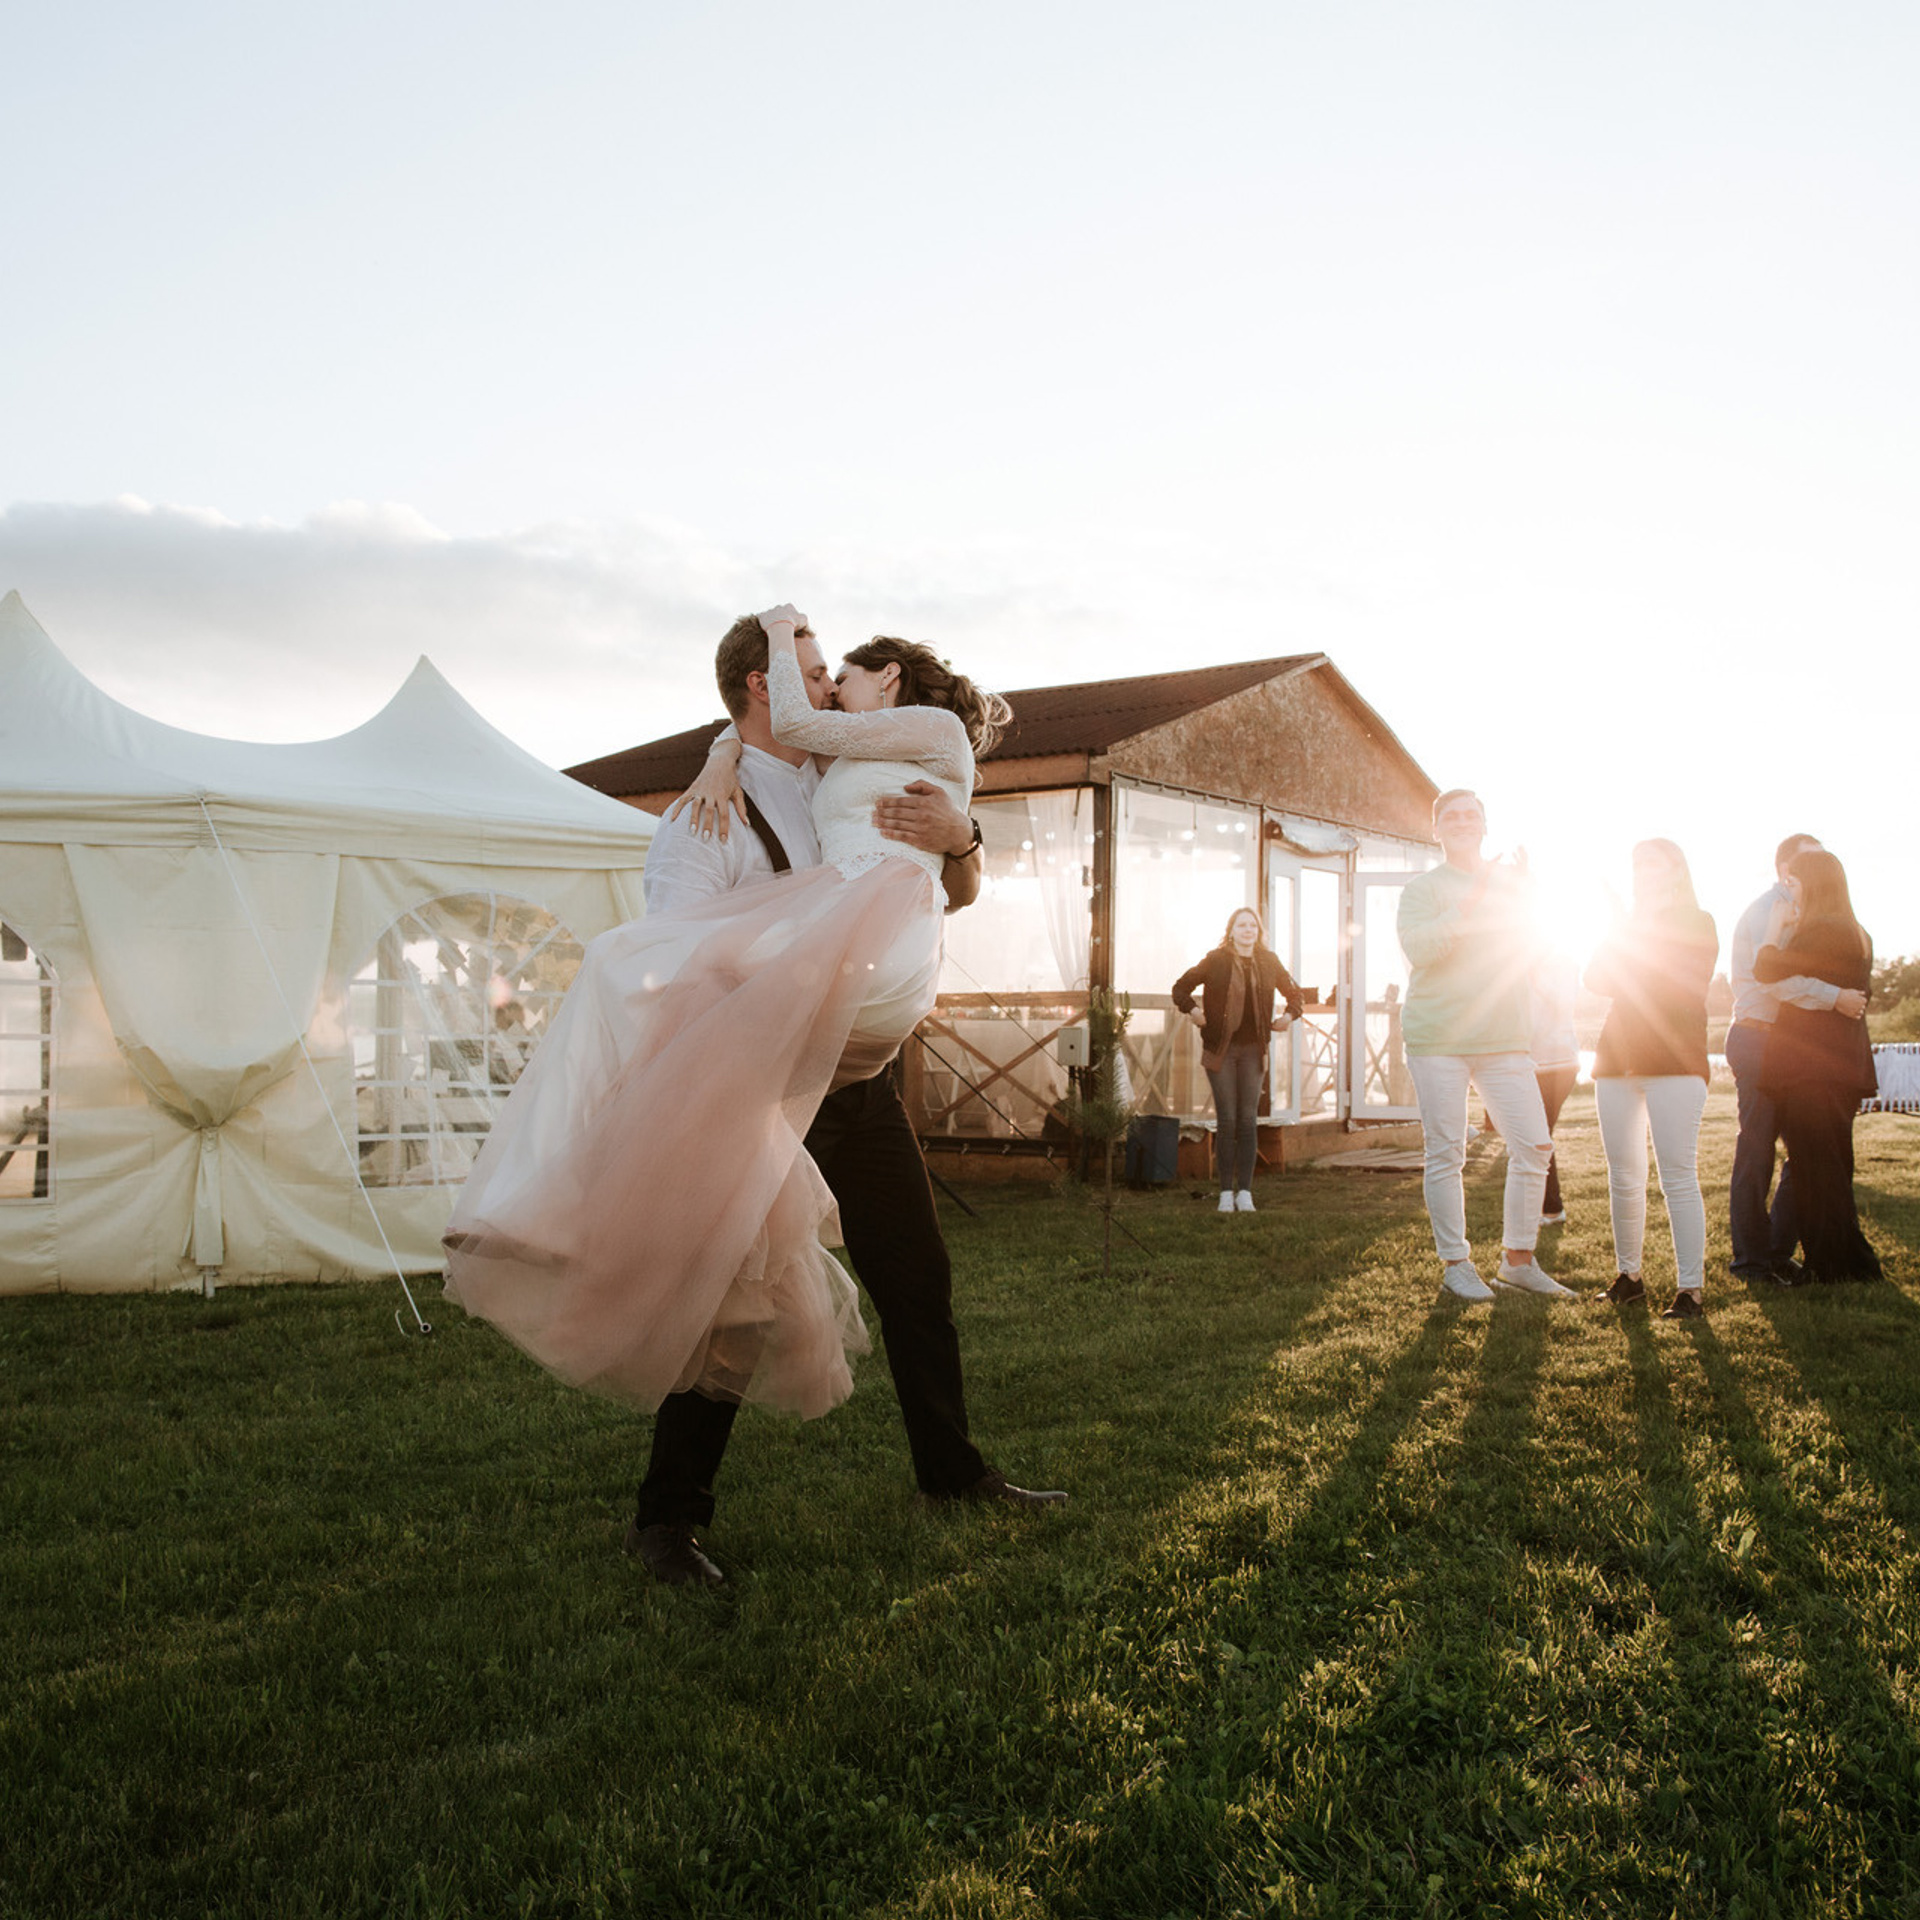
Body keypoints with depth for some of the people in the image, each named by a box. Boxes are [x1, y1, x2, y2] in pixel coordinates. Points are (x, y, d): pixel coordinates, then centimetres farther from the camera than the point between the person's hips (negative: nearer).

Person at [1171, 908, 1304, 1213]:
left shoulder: (1269, 962, 8)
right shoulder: (1216, 961, 0)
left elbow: (1295, 995, 22)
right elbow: (1181, 988, 8)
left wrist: (1289, 1016, 5)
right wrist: (1192, 1012, -7)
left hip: (1253, 1050, 2)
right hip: (1221, 1049, -2)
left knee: (1248, 1120, 1)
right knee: (1226, 1121, -3)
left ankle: (1245, 1191, 6)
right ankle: (1226, 1192, 3)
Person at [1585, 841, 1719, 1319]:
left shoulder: (1698, 925, 6)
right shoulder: (1630, 925, 21)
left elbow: (1683, 986, -11)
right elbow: (1597, 980, 6)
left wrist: (1639, 932, -5)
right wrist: (1625, 929, -6)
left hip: (1675, 1062, -5)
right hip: (1617, 1060, 5)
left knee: (1678, 1176, -10)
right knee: (1623, 1177, 5)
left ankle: (1690, 1288, -8)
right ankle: (1628, 1276, 14)